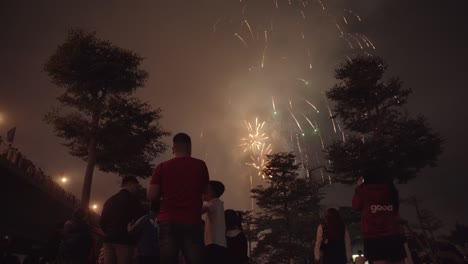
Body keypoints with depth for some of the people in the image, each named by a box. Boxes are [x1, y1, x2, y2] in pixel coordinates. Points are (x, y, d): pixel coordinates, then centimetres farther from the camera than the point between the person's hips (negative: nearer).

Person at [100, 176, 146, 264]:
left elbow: (102, 221, 17)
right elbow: (142, 217, -6)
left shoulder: (109, 200, 17)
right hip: (124, 240, -6)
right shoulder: (131, 198, -2)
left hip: (108, 239, 7)